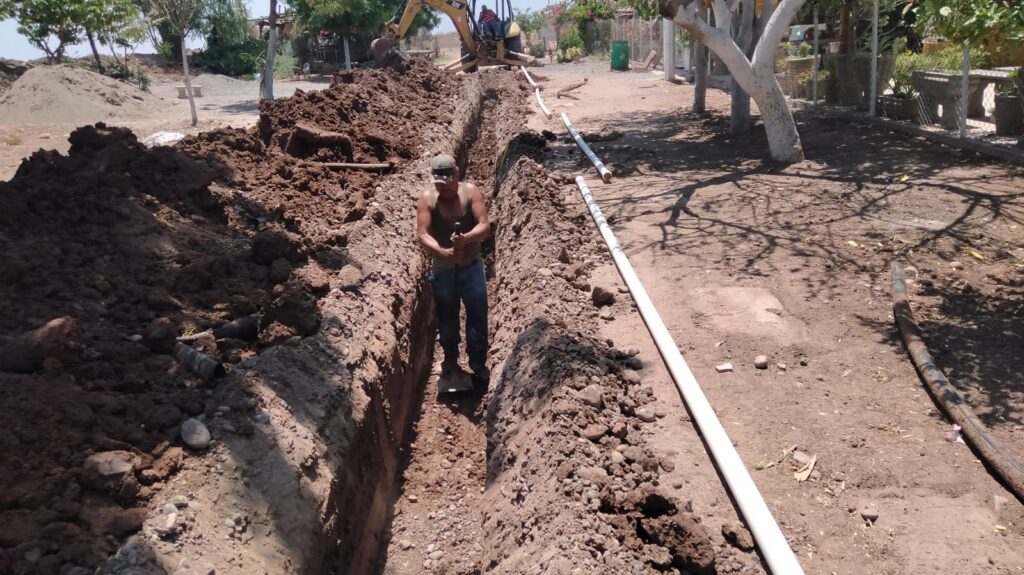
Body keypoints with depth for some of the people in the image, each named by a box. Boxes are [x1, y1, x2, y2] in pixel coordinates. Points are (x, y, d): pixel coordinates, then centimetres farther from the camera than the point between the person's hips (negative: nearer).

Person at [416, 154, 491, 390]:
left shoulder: (471, 192, -8)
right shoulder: (427, 198, -8)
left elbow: (485, 226, -15)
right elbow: (422, 234, -15)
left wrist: (466, 238, -35)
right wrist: (442, 251, -32)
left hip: (471, 265, 0)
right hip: (442, 268, 1)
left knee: (478, 316, 0)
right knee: (446, 318, 14)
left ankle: (478, 364, 15)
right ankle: (450, 360, 36)